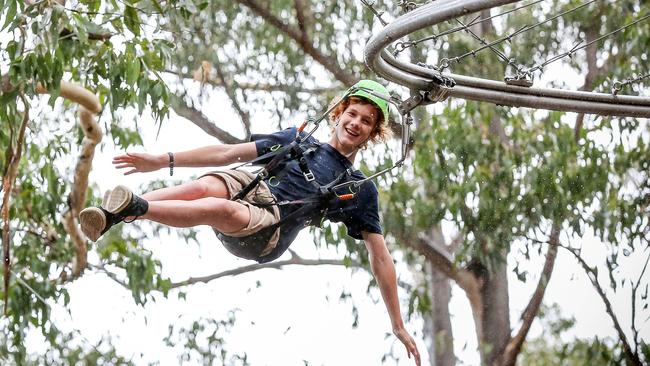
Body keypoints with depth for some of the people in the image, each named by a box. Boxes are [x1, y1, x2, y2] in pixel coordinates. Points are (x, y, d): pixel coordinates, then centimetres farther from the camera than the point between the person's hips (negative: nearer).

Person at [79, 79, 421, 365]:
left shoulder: (361, 190, 18)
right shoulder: (299, 140, 24)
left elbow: (380, 257, 17)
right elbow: (229, 153, 18)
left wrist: (399, 326, 12)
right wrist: (163, 160, 8)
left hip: (268, 232, -2)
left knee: (218, 208, -38)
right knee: (203, 186, -34)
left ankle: (134, 208, -47)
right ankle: (110, 215, -47)